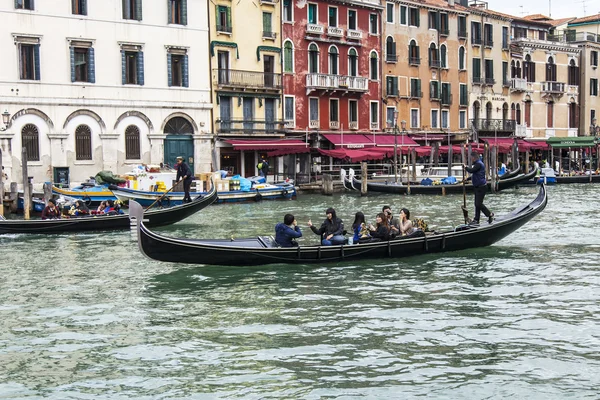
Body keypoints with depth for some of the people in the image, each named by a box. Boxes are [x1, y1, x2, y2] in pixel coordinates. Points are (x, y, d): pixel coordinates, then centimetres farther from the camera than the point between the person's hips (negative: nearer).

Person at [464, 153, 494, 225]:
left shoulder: (479, 164, -17)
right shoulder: (477, 163, 17)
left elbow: (471, 170, -27)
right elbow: (474, 174, 26)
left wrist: (465, 167, -10)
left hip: (481, 187, -11)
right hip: (478, 187, 11)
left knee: (479, 204, -10)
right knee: (477, 204, 12)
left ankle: (490, 214, 2)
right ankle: (476, 219, 15)